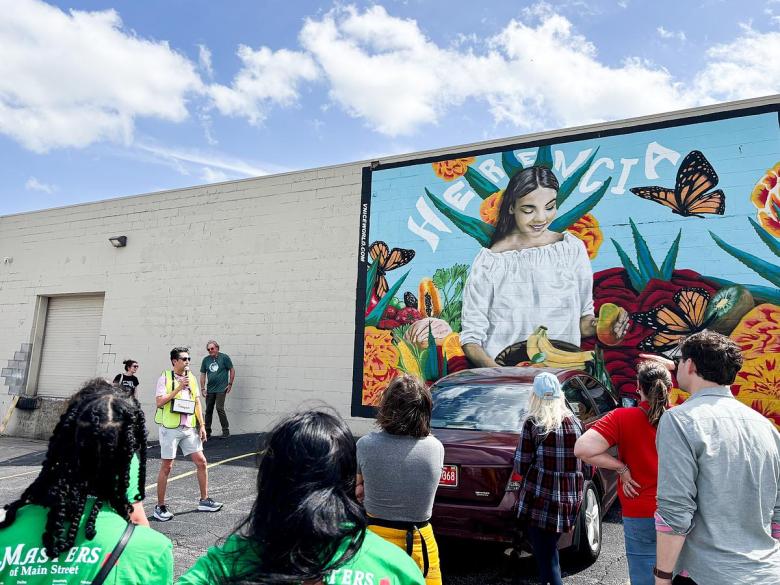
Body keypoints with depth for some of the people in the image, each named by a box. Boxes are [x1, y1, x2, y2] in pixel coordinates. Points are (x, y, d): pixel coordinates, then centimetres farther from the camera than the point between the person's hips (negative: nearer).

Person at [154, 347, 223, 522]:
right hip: (170, 428, -5)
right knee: (166, 467, 2)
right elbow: (159, 402, -15)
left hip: (189, 428, 5)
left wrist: (202, 425, 8)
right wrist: (178, 388, -20)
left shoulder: (191, 378, 10)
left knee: (201, 462, 4)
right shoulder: (165, 378, -6)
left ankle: (204, 500, 16)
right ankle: (160, 507, 15)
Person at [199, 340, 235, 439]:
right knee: (208, 410, 8)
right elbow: (203, 375, 11)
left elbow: (232, 370, 1)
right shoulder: (206, 360, 8)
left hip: (221, 389, -5)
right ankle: (207, 432, 17)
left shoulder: (224, 357, -3)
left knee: (220, 409, -11)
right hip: (210, 390, 5)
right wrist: (203, 388, 5)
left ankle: (226, 431, 1)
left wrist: (230, 384, -2)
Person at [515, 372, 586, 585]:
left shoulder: (533, 423, -9)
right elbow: (581, 461, 13)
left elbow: (521, 467, -8)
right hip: (570, 499, 5)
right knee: (550, 550, 21)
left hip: (540, 500, -5)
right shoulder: (574, 422, 5)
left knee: (545, 556, 4)